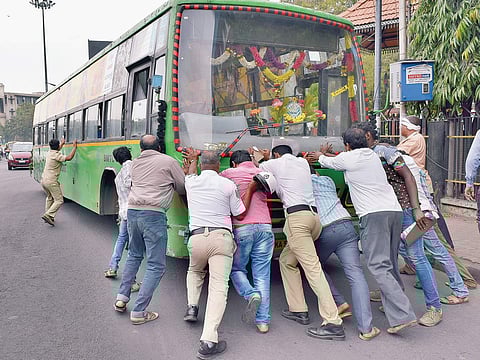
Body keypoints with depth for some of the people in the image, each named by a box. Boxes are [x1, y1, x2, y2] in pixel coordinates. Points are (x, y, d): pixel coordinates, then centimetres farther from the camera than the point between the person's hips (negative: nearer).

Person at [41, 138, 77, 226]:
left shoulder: (49, 153, 13)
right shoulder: (57, 155, -15)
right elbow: (69, 158, -25)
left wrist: (62, 144, 51)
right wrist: (74, 147, -14)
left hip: (43, 180, 9)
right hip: (51, 182, -9)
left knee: (49, 198, 27)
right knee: (59, 200, -5)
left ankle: (48, 215, 28)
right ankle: (48, 215, -18)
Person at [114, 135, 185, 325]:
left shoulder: (135, 162, 16)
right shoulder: (169, 162, 2)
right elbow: (183, 188, 8)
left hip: (132, 211, 6)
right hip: (153, 214, -6)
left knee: (134, 256, 27)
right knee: (156, 266, 1)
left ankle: (122, 297, 25)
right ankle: (138, 312, -1)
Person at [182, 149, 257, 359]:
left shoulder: (191, 182, 9)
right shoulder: (228, 185, 2)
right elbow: (240, 215, 10)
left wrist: (192, 160, 55)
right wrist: (250, 190, 17)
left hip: (197, 238, 3)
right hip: (221, 238, -3)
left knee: (194, 272, 34)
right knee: (219, 287, -7)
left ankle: (192, 306, 18)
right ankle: (208, 342, -16)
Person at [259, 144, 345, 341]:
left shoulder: (275, 163, 7)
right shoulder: (303, 162, 24)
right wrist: (268, 159, 49)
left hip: (297, 216, -7)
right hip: (314, 215, 8)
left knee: (312, 267, -13)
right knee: (286, 260, 20)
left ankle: (333, 323, -17)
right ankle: (298, 310, 18)